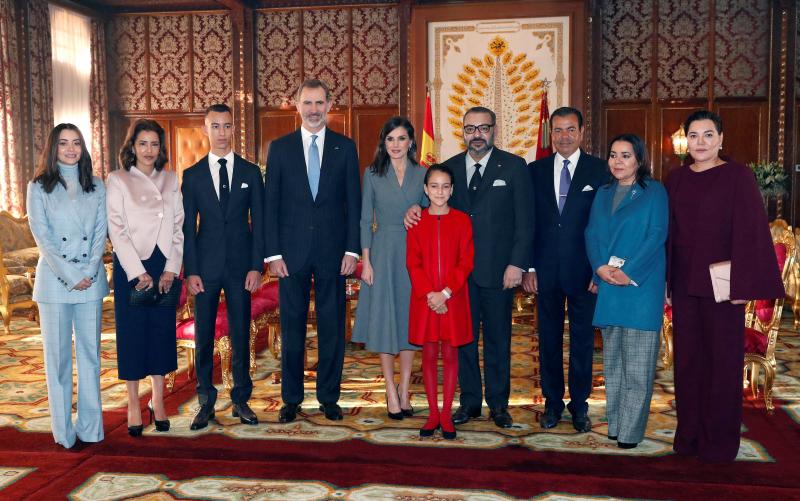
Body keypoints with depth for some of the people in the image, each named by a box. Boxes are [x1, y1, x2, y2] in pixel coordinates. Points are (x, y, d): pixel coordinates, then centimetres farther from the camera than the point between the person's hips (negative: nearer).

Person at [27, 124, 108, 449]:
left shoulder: (96, 188, 10)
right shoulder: (39, 187, 3)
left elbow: (100, 233, 5)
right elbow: (42, 236, -4)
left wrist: (89, 272, -8)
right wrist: (70, 275, -11)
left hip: (90, 280, 2)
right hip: (54, 279, -2)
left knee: (90, 352, 6)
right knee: (58, 355, 3)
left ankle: (90, 427, 13)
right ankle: (63, 430, 10)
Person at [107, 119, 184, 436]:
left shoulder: (171, 179, 9)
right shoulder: (117, 180, -1)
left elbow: (178, 226, 6)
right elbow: (117, 231, -6)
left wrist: (171, 269, -4)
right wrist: (139, 273, -11)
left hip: (165, 267, 3)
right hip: (131, 267, -3)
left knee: (162, 332, 7)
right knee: (132, 333, 3)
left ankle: (158, 402, 18)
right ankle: (134, 406, 13)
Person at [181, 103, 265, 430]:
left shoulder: (250, 172, 5)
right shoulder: (192, 175, 5)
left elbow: (258, 222, 3)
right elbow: (187, 227, 2)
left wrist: (256, 266, -5)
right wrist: (190, 271, -5)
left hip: (240, 265, 0)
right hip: (206, 265, 0)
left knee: (241, 333, 6)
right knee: (203, 335, 5)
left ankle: (241, 399, 18)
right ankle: (206, 401, 18)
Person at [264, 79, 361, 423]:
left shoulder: (345, 147, 5)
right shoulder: (280, 148, 5)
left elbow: (354, 201, 4)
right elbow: (270, 204, 2)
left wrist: (352, 249, -4)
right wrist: (273, 252, -4)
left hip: (333, 252, 0)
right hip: (292, 251, 0)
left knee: (332, 327, 6)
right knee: (292, 327, 7)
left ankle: (329, 397, 20)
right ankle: (291, 399, 19)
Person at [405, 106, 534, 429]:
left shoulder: (513, 166, 0)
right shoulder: (450, 167, 9)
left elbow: (525, 220, -3)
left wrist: (517, 263, -11)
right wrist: (417, 208, -7)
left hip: (498, 269, -3)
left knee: (498, 338, 8)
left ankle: (498, 403, 21)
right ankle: (470, 401, 22)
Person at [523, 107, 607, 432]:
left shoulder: (599, 170, -1)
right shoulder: (536, 170, 6)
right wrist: (528, 267, 0)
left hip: (584, 269, -2)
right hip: (546, 270, 2)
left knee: (582, 339, 8)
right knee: (549, 338, 10)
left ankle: (579, 405, 21)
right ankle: (552, 403, 23)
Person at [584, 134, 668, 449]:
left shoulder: (654, 192, 1)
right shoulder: (602, 194, 16)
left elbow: (657, 235, -8)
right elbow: (591, 234, 9)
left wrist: (629, 271, -17)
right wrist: (600, 267, -9)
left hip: (641, 284, -5)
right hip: (607, 284, 5)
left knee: (637, 362, -3)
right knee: (612, 358, 9)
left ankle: (631, 429, 3)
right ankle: (614, 423, 17)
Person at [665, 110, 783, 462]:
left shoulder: (738, 176, -6)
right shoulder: (676, 179, 8)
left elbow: (749, 231, -10)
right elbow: (668, 231, 10)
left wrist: (742, 285, -14)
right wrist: (664, 280, 6)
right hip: (684, 283, 5)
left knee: (722, 358, 5)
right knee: (687, 356, 10)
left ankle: (720, 437, 17)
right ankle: (689, 432, 22)